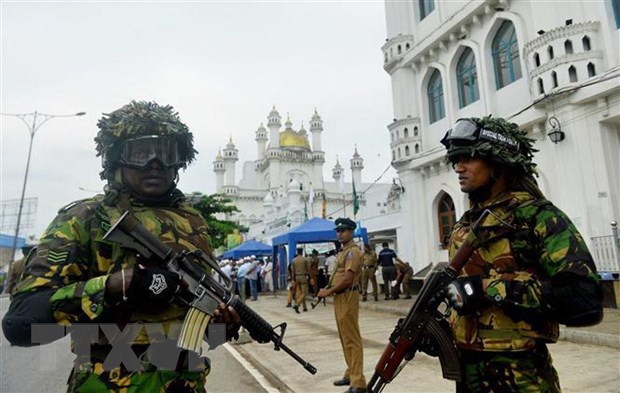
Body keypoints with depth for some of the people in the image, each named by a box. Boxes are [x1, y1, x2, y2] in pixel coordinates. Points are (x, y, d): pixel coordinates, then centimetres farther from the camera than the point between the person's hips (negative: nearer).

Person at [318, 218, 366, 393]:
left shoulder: (353, 251, -14)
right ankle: (351, 374, 28)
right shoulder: (343, 251, 17)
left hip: (347, 298, -10)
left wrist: (328, 292, -13)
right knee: (345, 338, 17)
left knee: (352, 339, -8)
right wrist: (328, 287, 7)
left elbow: (347, 279, -21)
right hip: (339, 298, 10)